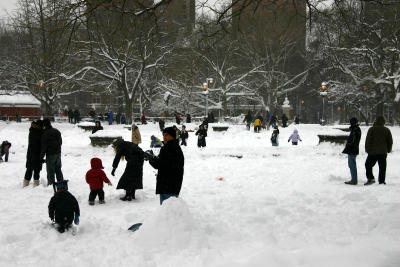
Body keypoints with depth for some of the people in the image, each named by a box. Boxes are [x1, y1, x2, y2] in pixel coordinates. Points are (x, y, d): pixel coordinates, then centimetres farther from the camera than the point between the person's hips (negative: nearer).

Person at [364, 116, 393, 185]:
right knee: (382, 167, 7)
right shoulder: (387, 130, 4)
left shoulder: (372, 129, -5)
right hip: (383, 153, 3)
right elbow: (390, 141, 9)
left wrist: (367, 150, 2)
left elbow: (368, 140, -7)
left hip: (373, 152, -3)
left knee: (368, 164, 9)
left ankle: (370, 178, -4)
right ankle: (381, 181, 5)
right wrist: (388, 150, 21)